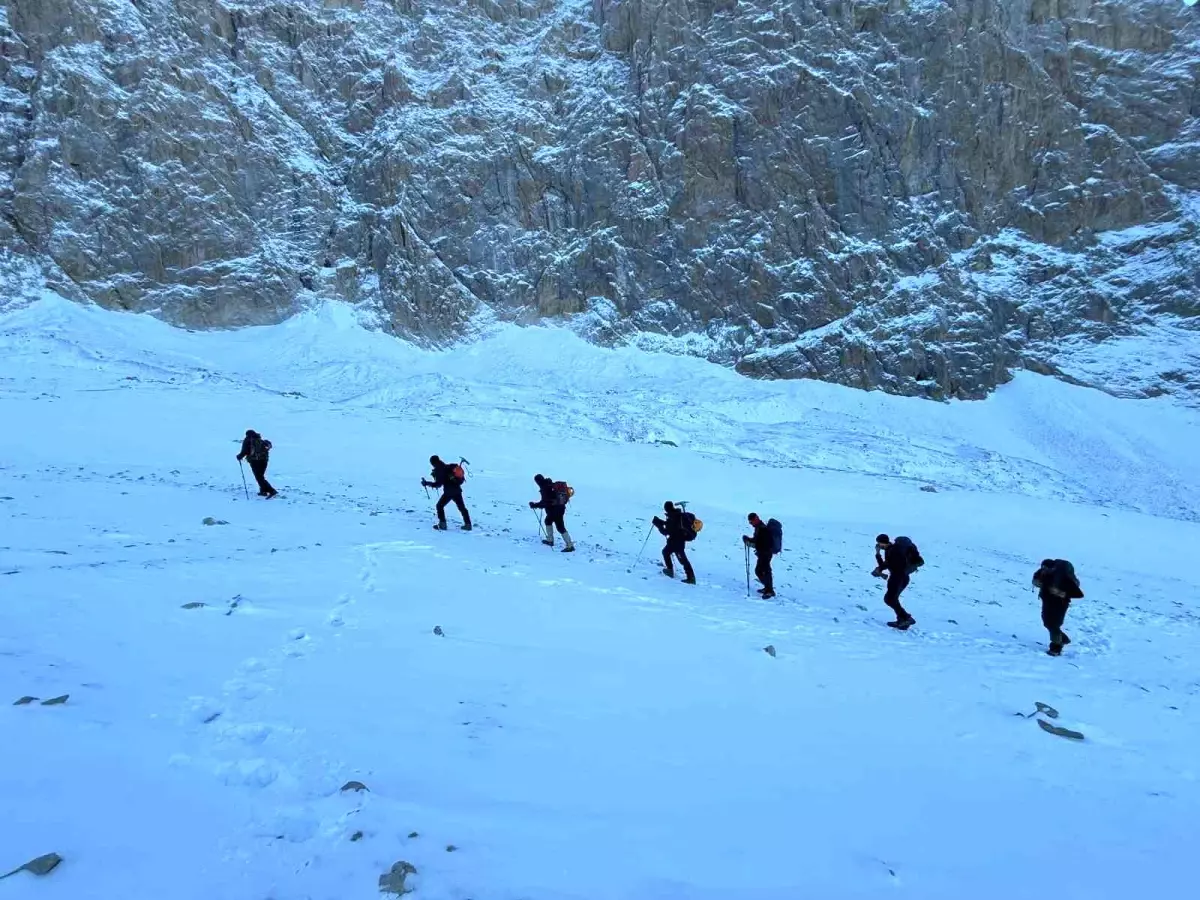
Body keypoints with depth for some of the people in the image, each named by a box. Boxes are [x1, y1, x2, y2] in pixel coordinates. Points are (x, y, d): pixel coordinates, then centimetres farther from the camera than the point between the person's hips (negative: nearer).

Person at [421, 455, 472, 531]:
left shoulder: (439, 470, -10)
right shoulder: (448, 466, 12)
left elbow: (438, 484, -13)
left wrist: (427, 483, -5)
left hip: (448, 492, -7)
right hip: (457, 490, 7)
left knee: (440, 506, 9)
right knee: (462, 507, 14)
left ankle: (442, 524, 3)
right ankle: (467, 524, 13)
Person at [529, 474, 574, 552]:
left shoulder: (545, 488, -20)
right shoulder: (551, 485, 9)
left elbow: (544, 502, -24)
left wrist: (534, 505, -15)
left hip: (555, 510, -10)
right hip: (560, 507, 10)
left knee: (560, 527, -6)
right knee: (548, 521, 26)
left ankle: (570, 546, -6)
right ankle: (550, 540, 35)